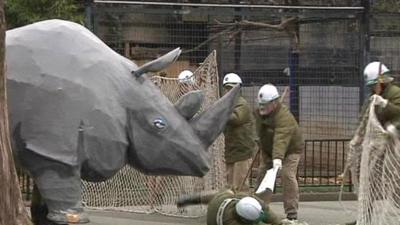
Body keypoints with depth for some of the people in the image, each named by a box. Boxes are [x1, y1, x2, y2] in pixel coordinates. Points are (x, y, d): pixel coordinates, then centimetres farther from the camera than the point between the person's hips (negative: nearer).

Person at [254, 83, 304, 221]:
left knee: (287, 175, -22)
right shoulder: (259, 113, -10)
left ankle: (291, 214, -21)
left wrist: (277, 158, -64)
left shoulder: (284, 117, -36)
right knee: (262, 175, 8)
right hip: (268, 150, 8)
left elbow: (281, 139, -52)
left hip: (290, 150, -8)